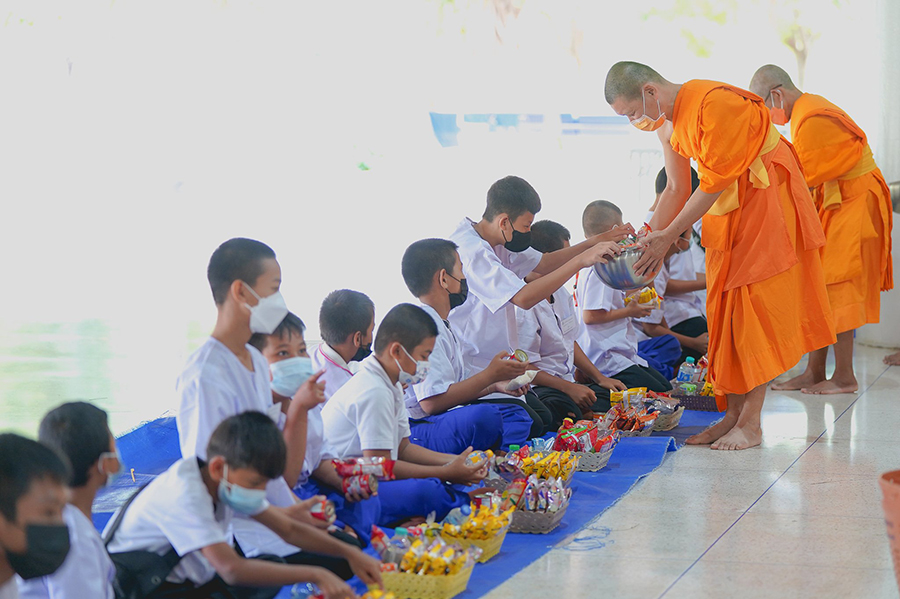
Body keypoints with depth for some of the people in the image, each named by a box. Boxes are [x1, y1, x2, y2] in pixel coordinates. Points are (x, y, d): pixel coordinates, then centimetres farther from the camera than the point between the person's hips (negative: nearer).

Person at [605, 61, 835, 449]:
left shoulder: (713, 104, -26)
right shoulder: (665, 123, 1)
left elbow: (714, 184, -22)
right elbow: (677, 189, 10)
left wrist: (667, 237, -18)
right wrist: (649, 238, 0)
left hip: (766, 196, -8)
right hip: (725, 205, 8)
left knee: (754, 306, -11)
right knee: (724, 309, 4)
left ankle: (751, 423, -11)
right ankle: (734, 413, 7)